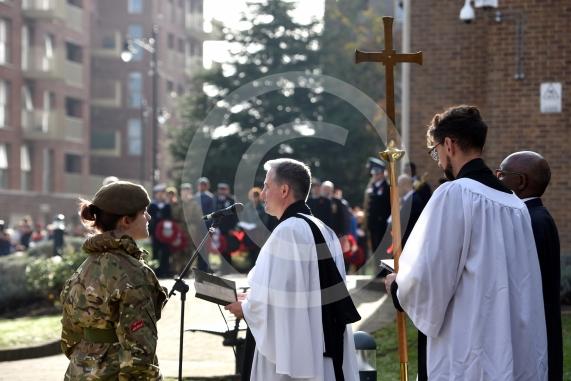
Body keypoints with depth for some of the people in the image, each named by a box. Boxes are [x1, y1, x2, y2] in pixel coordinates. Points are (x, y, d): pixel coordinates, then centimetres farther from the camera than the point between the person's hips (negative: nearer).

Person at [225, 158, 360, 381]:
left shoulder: (287, 231, -15)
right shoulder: (323, 231, 12)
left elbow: (273, 298, -19)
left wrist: (245, 308, 0)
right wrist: (253, 298, 17)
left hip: (291, 352, -9)